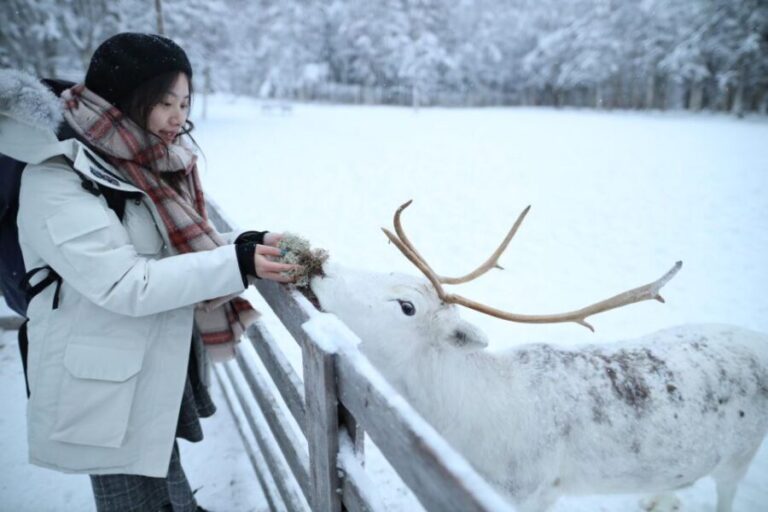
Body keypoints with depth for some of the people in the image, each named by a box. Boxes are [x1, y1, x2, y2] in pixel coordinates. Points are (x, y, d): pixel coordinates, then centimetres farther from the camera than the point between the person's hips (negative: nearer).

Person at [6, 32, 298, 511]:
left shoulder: (153, 165, 4)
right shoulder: (57, 178, -19)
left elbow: (187, 245, 6)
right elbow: (127, 284, -26)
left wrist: (249, 244, -12)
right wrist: (237, 263, -29)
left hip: (167, 372, 7)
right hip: (109, 388, -7)